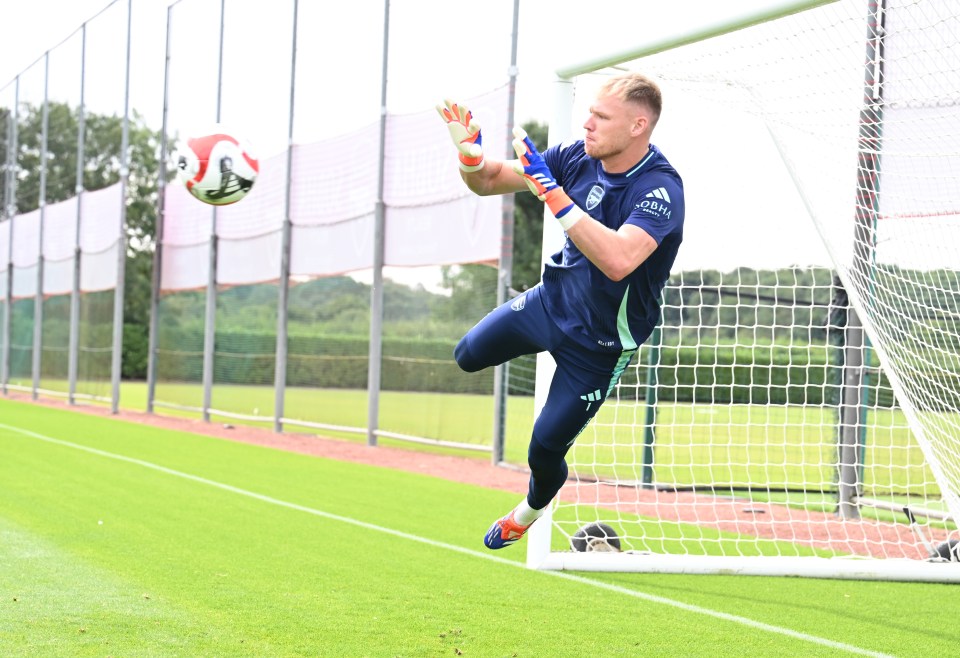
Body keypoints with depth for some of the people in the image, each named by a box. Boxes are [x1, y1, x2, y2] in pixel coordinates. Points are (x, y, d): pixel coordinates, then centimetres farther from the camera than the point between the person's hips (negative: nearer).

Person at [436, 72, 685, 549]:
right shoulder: (578, 157, -13)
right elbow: (488, 182, -4)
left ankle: (532, 509, 36)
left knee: (544, 450, 2)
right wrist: (470, 154, -28)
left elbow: (618, 260, -49)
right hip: (553, 297, 6)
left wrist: (554, 194, -50)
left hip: (600, 341, -6)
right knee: (469, 356, 16)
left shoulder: (661, 189, -32)